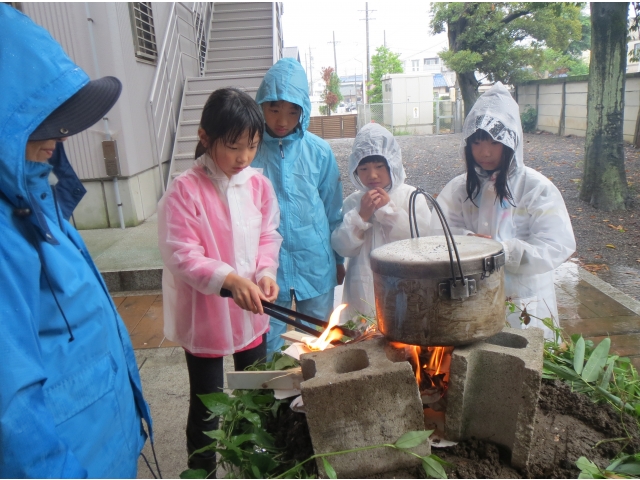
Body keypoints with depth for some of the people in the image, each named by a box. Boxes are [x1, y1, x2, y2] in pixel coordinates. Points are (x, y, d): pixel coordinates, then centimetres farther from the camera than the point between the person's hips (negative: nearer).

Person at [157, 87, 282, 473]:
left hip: (250, 310, 5)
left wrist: (266, 272, -16)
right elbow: (180, 255, -20)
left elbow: (268, 236, 3)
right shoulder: (185, 190, -18)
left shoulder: (260, 185, -4)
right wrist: (230, 279, -32)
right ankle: (203, 468, 39)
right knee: (206, 402, 14)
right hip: (203, 314, -5)